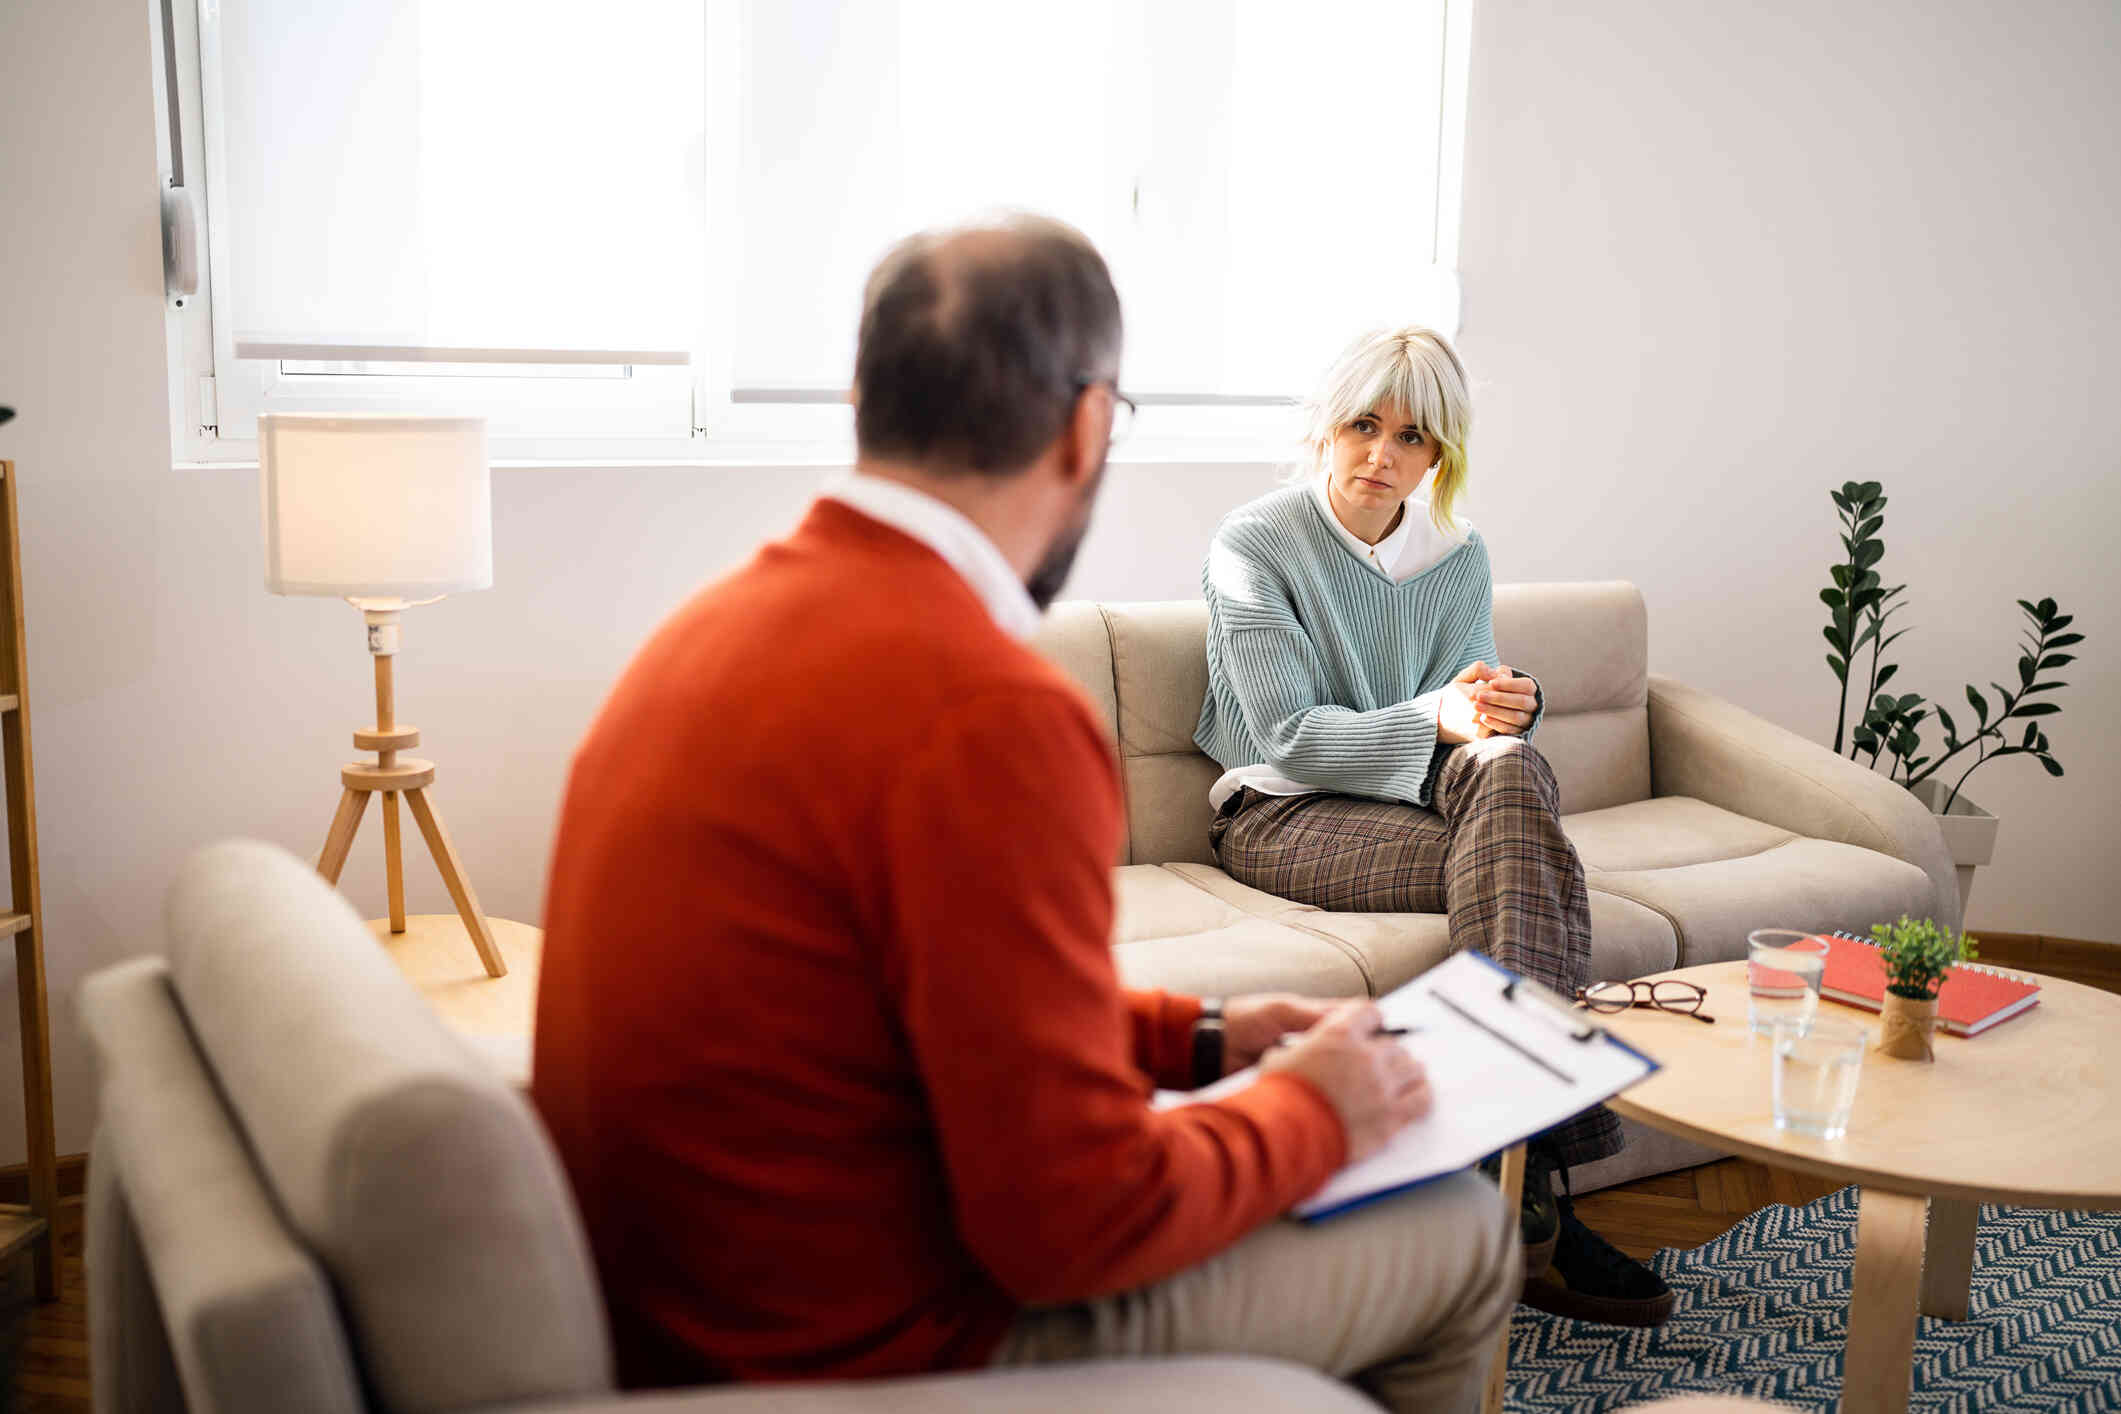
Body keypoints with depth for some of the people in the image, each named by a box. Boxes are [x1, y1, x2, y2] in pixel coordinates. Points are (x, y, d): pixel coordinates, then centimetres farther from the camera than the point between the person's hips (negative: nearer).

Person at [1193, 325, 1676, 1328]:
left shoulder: (1458, 556, 9)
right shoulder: (1253, 547, -6)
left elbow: (1468, 715, 3)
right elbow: (1290, 737, -14)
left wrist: (1505, 707, -22)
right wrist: (1436, 718, -29)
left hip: (1424, 797, 4)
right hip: (1281, 814, -4)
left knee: (1506, 767, -34)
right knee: (1526, 861, -31)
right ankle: (1530, 1202, -35)